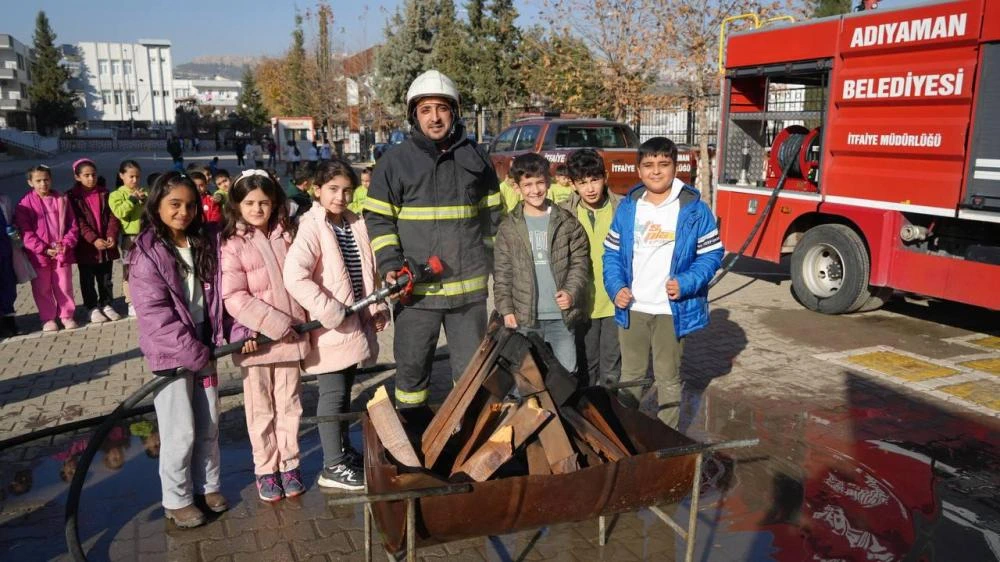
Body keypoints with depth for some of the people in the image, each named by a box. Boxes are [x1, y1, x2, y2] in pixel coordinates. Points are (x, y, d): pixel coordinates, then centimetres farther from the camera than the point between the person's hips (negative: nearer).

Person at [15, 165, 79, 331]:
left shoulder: (62, 200, 3)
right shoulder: (25, 204, -5)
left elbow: (72, 225, 4)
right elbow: (25, 232, -8)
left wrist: (66, 244, -11)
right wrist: (44, 249, -16)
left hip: (62, 253, 1)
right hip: (38, 255, -1)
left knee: (64, 286, 9)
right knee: (42, 289, 8)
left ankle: (66, 315, 22)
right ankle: (48, 318, 20)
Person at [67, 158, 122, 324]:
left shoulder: (104, 193, 6)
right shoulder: (72, 197, -5)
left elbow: (112, 217, 0)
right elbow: (79, 223, -11)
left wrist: (112, 235, -16)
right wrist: (94, 239, -22)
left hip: (107, 245, 3)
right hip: (86, 246, -3)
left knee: (106, 279, 13)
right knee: (88, 280, 9)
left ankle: (106, 304, 26)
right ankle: (92, 308, 20)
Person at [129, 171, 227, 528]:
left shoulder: (206, 244, 4)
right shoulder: (147, 252, -11)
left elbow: (221, 294, 5)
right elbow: (154, 313, -16)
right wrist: (193, 352, -17)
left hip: (204, 347, 5)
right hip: (170, 352, -5)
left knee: (208, 425, 14)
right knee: (181, 431, 2)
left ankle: (206, 486, 31)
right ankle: (177, 500, 20)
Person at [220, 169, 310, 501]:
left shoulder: (286, 237, 6)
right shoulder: (233, 245, -7)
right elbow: (234, 298, -13)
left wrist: (301, 324, 6)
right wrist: (276, 324, -17)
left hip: (291, 336, 4)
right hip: (255, 338, -3)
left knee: (288, 404, 13)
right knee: (261, 409, 10)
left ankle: (289, 465, 26)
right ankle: (266, 469, 23)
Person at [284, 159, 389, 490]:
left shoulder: (356, 225, 8)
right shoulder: (312, 228, -15)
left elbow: (368, 271, 16)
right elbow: (294, 277, -27)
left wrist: (378, 308, 8)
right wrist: (329, 311, -26)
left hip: (355, 324, 7)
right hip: (331, 328, -7)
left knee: (345, 390, 19)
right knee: (333, 393, -1)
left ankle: (343, 450, 35)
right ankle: (332, 466, 10)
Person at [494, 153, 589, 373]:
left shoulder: (567, 222, 3)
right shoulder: (509, 227, 3)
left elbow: (580, 263, 3)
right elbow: (502, 273, 4)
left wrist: (571, 292, -12)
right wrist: (506, 309, -3)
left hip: (562, 316, 0)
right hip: (524, 317, 0)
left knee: (567, 371, 6)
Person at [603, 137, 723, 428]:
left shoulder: (694, 208, -6)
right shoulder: (627, 206, 2)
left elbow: (711, 254, -4)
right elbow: (612, 252, 7)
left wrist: (686, 284, -18)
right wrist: (616, 287, -8)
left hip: (672, 310, -2)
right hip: (632, 308, 3)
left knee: (668, 378, 11)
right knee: (630, 375, 16)